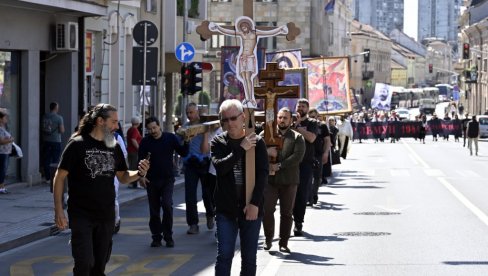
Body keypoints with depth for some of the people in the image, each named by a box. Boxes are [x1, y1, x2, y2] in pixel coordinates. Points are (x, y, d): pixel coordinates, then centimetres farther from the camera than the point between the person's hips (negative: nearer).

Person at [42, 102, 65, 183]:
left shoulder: (44, 117, 2)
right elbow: (62, 131, -11)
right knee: (55, 161, 2)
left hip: (46, 141, 4)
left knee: (46, 160, 8)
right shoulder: (59, 118, -11)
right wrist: (62, 126, 8)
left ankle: (47, 178, 10)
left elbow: (41, 128, 10)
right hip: (56, 141, -4)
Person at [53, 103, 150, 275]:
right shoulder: (77, 145, -9)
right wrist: (58, 210, -14)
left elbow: (123, 177, 15)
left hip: (107, 216, 5)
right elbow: (60, 177, -8)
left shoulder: (114, 147, 6)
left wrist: (139, 173, -7)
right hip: (81, 216, -5)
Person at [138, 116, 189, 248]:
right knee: (154, 210, 5)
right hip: (152, 180, 1)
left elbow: (183, 153, 0)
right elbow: (141, 160, 3)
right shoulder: (145, 142, 0)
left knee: (167, 205, -15)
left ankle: (168, 236, -5)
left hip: (168, 179, -1)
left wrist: (186, 142, -18)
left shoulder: (170, 138, -1)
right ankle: (156, 237, 15)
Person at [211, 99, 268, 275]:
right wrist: (241, 149, -15)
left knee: (249, 258, 6)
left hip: (251, 208, 0)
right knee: (224, 255, -4)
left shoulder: (257, 142, 1)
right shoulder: (218, 143, 3)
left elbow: (263, 174, -5)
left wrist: (255, 203, -13)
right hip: (226, 208, 0)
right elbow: (220, 166, -14)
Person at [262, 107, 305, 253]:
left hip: (289, 180, 0)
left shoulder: (297, 137, 5)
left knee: (287, 213, 5)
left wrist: (280, 166, -16)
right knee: (267, 210, -3)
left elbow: (298, 156, -10)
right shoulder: (267, 134, 9)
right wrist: (267, 151, -19)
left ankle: (284, 243, 12)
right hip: (270, 179, 0)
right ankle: (268, 239, 14)